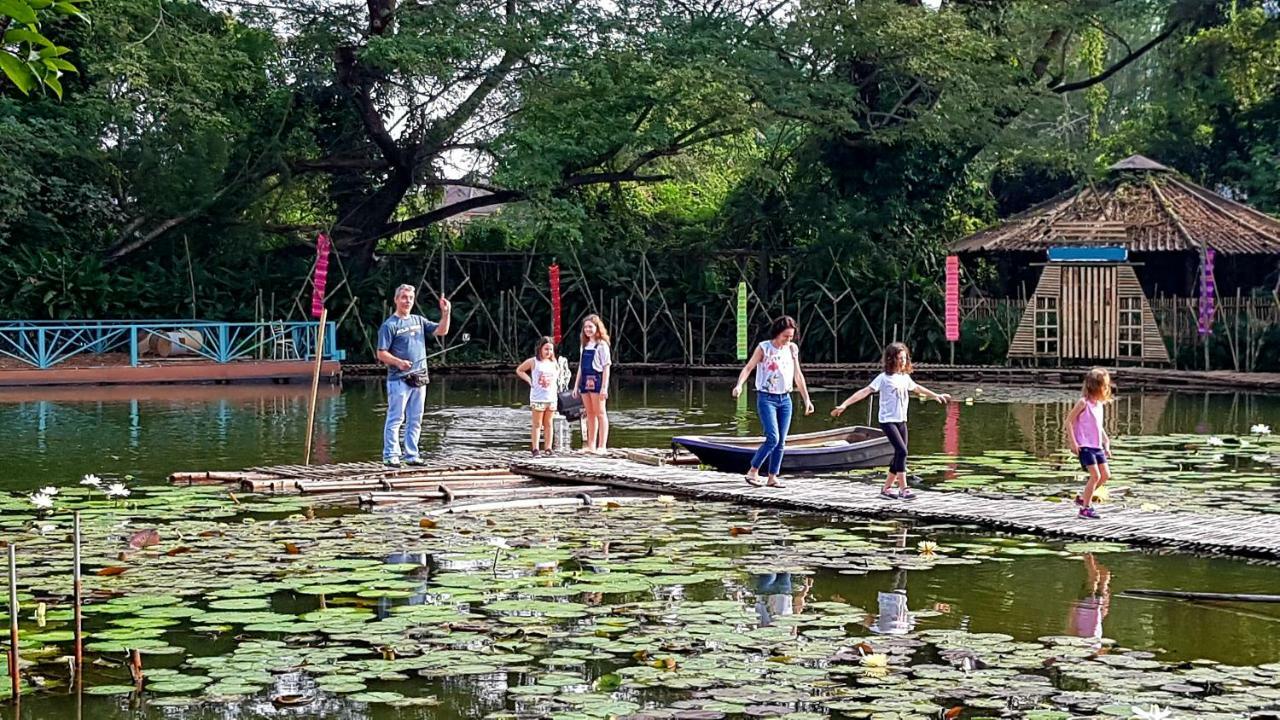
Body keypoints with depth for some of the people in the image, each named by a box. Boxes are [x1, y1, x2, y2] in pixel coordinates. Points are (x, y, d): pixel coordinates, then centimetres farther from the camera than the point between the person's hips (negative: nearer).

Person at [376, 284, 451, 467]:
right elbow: (381, 354, -9)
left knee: (415, 420, 10)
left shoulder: (419, 321, 14)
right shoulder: (390, 325, -5)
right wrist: (398, 362, -25)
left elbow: (441, 331, 11)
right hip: (399, 379, -7)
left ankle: (412, 455, 16)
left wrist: (446, 313, -3)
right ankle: (391, 455, -3)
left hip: (419, 379, 7)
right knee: (395, 419, -5)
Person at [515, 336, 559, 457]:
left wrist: (556, 382, 10)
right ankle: (535, 449, 1)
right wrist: (529, 380, -4)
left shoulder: (554, 363, 7)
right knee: (537, 424, -1)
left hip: (551, 398, 4)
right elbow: (519, 370, 4)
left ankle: (548, 449, 10)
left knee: (548, 424, 8)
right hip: (537, 398, -4)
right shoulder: (533, 362, -5)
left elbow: (558, 371, 28)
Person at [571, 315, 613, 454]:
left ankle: (602, 446, -3)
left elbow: (606, 367, -9)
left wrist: (604, 387, -15)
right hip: (585, 382, 7)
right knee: (590, 414, 10)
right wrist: (576, 385, 16)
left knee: (600, 413, -4)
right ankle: (591, 445, 15)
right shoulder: (585, 345, 16)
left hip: (597, 381, -7)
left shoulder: (602, 345, -5)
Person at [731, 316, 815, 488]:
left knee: (781, 441, 2)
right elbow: (748, 367, -15)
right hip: (766, 398, -5)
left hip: (785, 399, 5)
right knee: (773, 438, -15)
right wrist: (739, 385, -33)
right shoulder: (764, 348, -7)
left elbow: (798, 376, 15)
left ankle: (772, 477, 8)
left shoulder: (792, 348, 7)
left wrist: (807, 399, 14)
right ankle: (753, 471, -3)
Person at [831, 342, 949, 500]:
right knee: (902, 451, -19)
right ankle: (903, 490, -17)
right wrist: (844, 405, -27)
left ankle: (886, 489, 18)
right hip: (888, 421, -7)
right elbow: (865, 391, -18)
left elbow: (917, 388, 31)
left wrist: (936, 395, 44)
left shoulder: (905, 377, 10)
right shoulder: (884, 378, -10)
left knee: (900, 456, 6)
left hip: (901, 421, 7)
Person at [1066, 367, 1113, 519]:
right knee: (1095, 475, -12)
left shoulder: (1099, 404, 13)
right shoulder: (1083, 402, -11)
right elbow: (1069, 421, -12)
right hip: (1084, 446, -8)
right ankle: (1085, 508, -2)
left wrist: (1106, 443, 19)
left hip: (1097, 446, 8)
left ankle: (1083, 498, 21)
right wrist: (1073, 442, -16)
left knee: (1105, 475, 5)